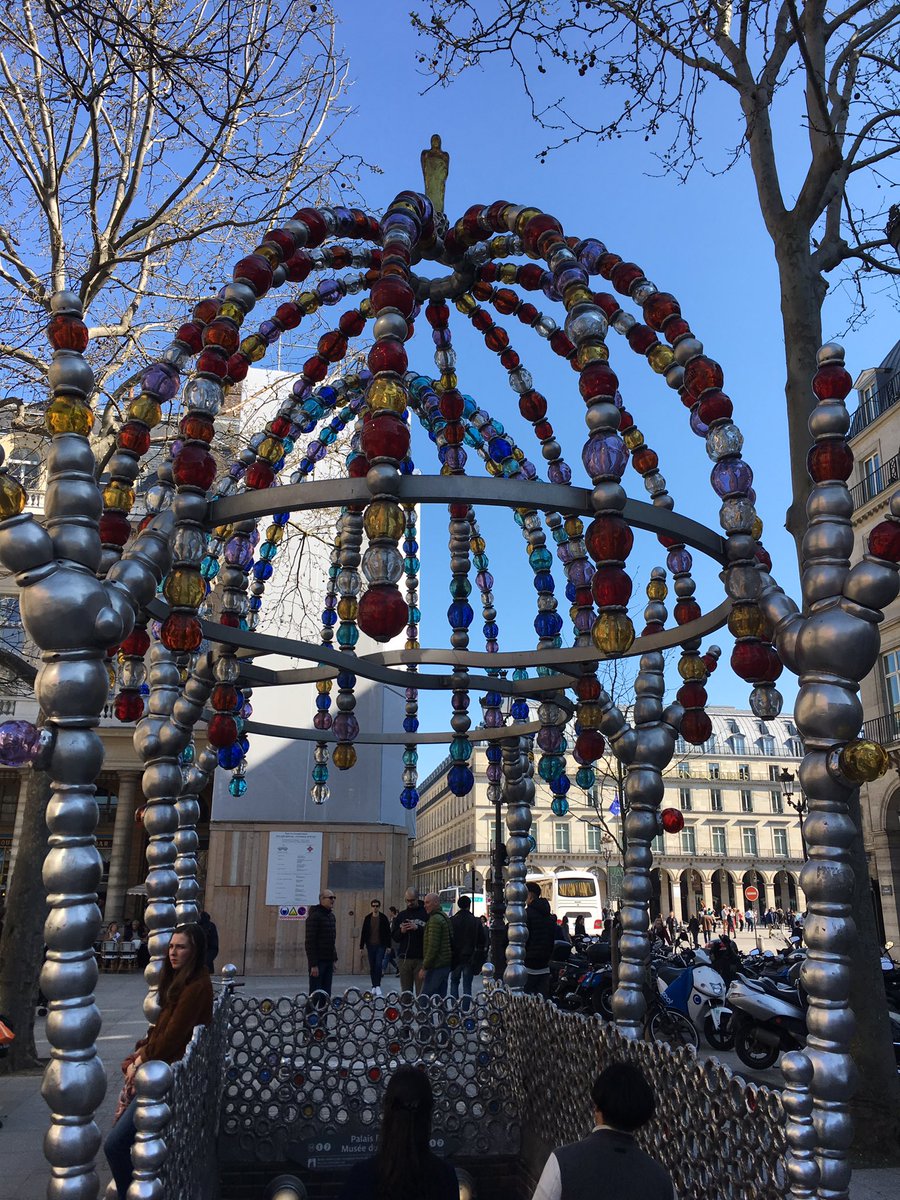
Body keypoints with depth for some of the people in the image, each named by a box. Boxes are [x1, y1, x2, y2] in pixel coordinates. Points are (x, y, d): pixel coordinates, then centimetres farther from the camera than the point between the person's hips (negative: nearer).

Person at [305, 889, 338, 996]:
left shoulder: (331, 915, 14)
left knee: (326, 993, 10)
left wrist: (334, 959, 15)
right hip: (318, 961, -8)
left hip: (329, 961, 8)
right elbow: (310, 941, -18)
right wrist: (313, 965, -21)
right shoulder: (314, 916, -13)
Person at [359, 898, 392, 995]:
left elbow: (388, 932, 1)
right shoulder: (368, 918, 5)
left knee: (378, 965, -11)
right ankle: (374, 986, 13)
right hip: (370, 945, 3)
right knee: (372, 966, 6)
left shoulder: (383, 918, 0)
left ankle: (378, 986, -7)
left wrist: (388, 945, -4)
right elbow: (363, 932, 7)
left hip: (380, 945, -3)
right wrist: (361, 946, 4)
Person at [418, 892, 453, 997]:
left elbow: (432, 947, -20)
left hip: (436, 966, -10)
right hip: (446, 964, 10)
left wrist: (424, 968, -17)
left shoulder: (435, 920, -15)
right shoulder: (445, 917, 17)